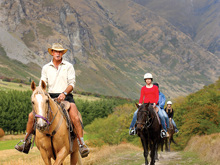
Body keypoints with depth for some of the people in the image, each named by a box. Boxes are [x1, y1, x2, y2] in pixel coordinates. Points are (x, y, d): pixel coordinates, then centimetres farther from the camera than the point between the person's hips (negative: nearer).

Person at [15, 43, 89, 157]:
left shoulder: (68, 66, 6)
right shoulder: (46, 68, 14)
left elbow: (72, 84, -3)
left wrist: (64, 93, -22)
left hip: (66, 97, -3)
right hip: (50, 97, 3)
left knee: (75, 118, -29)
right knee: (31, 116, -9)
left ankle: (82, 145, -25)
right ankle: (26, 142, 7)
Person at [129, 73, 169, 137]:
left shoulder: (155, 87, 8)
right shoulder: (143, 88, 11)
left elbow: (157, 97, 2)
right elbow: (141, 97, 7)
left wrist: (155, 103, -16)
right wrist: (140, 104, -12)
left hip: (154, 104, -1)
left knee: (161, 116, -22)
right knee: (136, 113, -22)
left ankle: (165, 130, -7)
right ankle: (132, 128, -15)